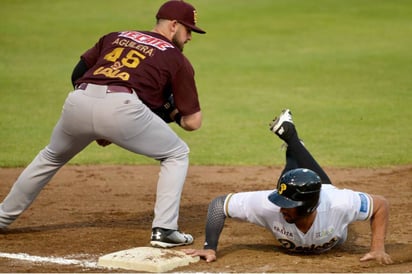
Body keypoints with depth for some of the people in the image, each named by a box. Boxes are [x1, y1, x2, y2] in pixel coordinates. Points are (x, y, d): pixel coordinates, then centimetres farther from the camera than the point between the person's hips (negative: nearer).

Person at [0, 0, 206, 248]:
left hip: (78, 102, 5)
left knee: (51, 158, 32)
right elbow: (193, 122, 15)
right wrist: (172, 112, 37)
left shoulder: (115, 37, 31)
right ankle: (164, 230, 7)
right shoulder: (177, 59, 19)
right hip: (121, 108, -5)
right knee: (177, 154, 18)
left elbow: (77, 75, 28)